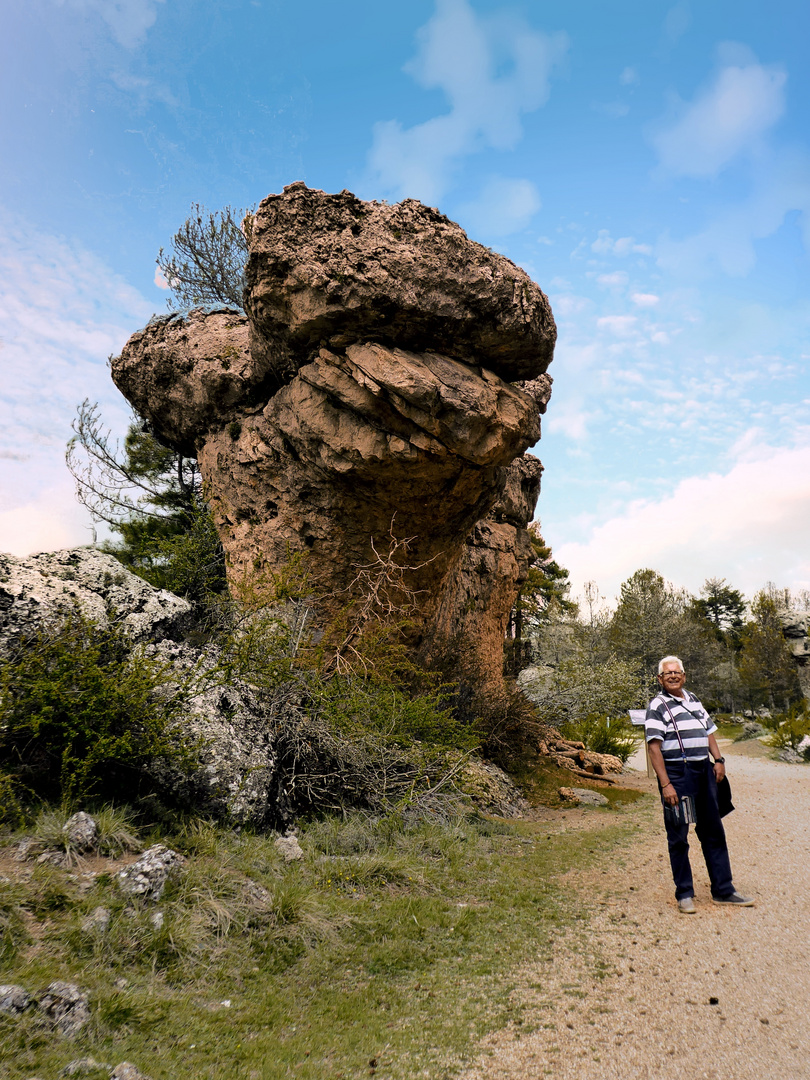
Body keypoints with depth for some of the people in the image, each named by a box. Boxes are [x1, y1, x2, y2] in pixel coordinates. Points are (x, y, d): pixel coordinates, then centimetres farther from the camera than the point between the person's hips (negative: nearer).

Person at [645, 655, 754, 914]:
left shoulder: (693, 700, 14)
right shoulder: (657, 706, -7)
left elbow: (709, 732, 21)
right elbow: (654, 748, -12)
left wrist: (718, 760, 5)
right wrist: (665, 784, -18)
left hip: (704, 771, 7)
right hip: (676, 774, -6)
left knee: (713, 832, 13)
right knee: (678, 837, 3)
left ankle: (723, 890, 25)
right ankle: (684, 894, 15)